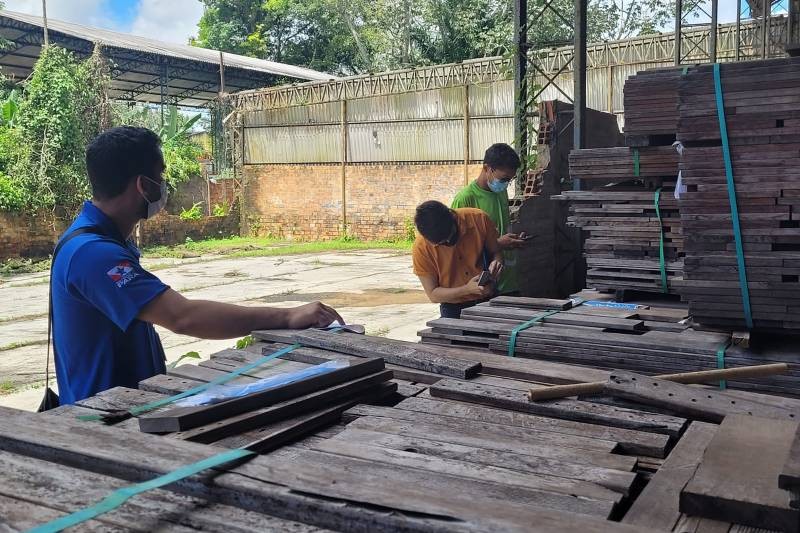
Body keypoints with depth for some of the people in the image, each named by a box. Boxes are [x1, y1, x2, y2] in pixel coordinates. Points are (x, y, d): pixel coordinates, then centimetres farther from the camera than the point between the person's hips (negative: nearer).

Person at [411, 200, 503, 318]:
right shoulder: (421, 248, -19)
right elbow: (433, 294, -12)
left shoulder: (478, 219, -16)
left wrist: (496, 262, -23)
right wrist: (467, 289, -25)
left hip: (488, 301, 2)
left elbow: (496, 251, 1)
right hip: (454, 310, -1)